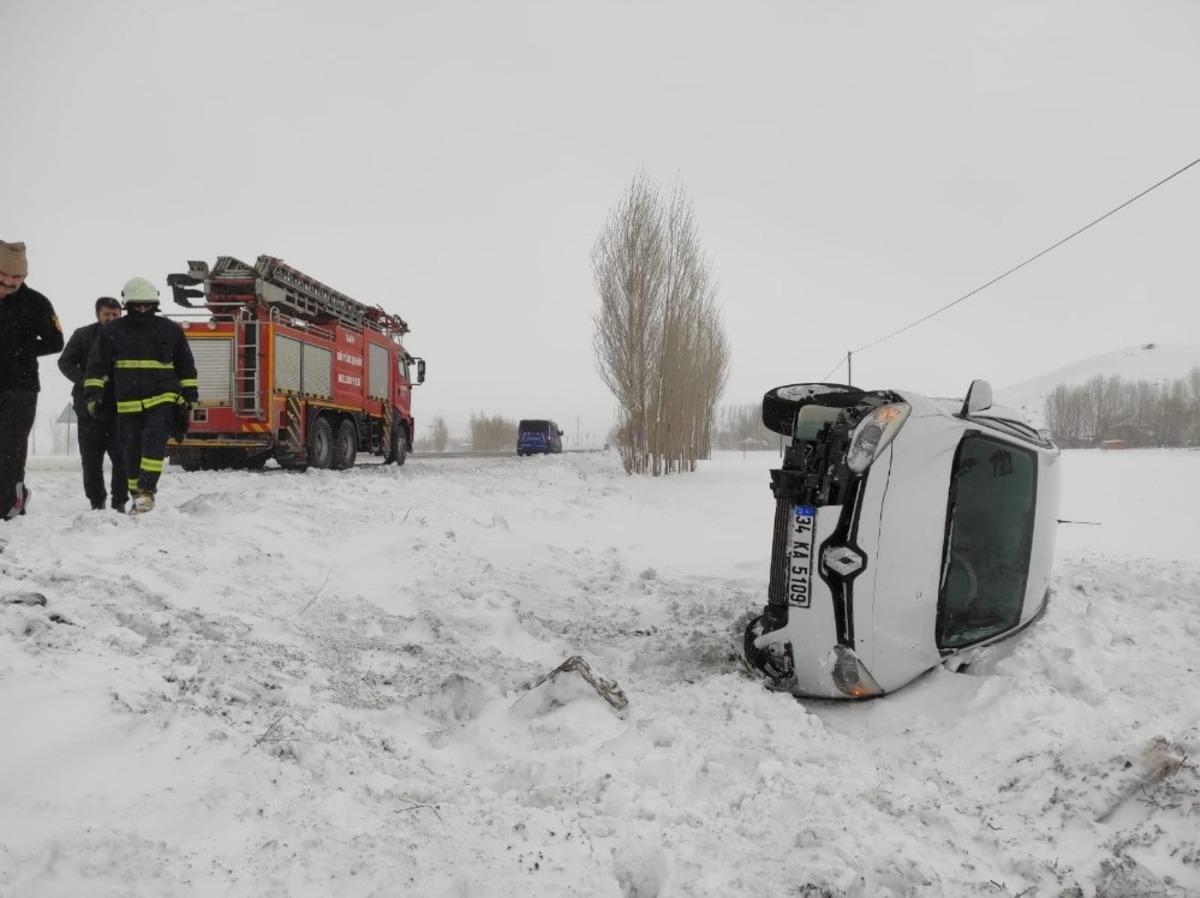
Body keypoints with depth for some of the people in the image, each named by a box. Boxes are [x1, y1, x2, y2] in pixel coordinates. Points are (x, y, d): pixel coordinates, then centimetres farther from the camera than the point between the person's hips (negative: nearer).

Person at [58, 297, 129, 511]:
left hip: (120, 407, 0)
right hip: (90, 407, 0)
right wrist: (85, 382, -12)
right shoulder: (83, 336, 5)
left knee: (121, 457, -3)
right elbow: (65, 362, 3)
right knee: (91, 458, 5)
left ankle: (120, 503, 5)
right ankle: (96, 502, 14)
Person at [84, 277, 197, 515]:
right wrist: (93, 394, -1)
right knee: (131, 451, 5)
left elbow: (186, 366, 12)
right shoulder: (112, 331, 5)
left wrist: (189, 396, 7)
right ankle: (137, 497, 15)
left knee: (154, 441, -21)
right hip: (128, 403, 2)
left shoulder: (170, 330, 5)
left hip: (163, 399, -2)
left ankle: (147, 491, -23)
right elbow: (97, 364, 7)